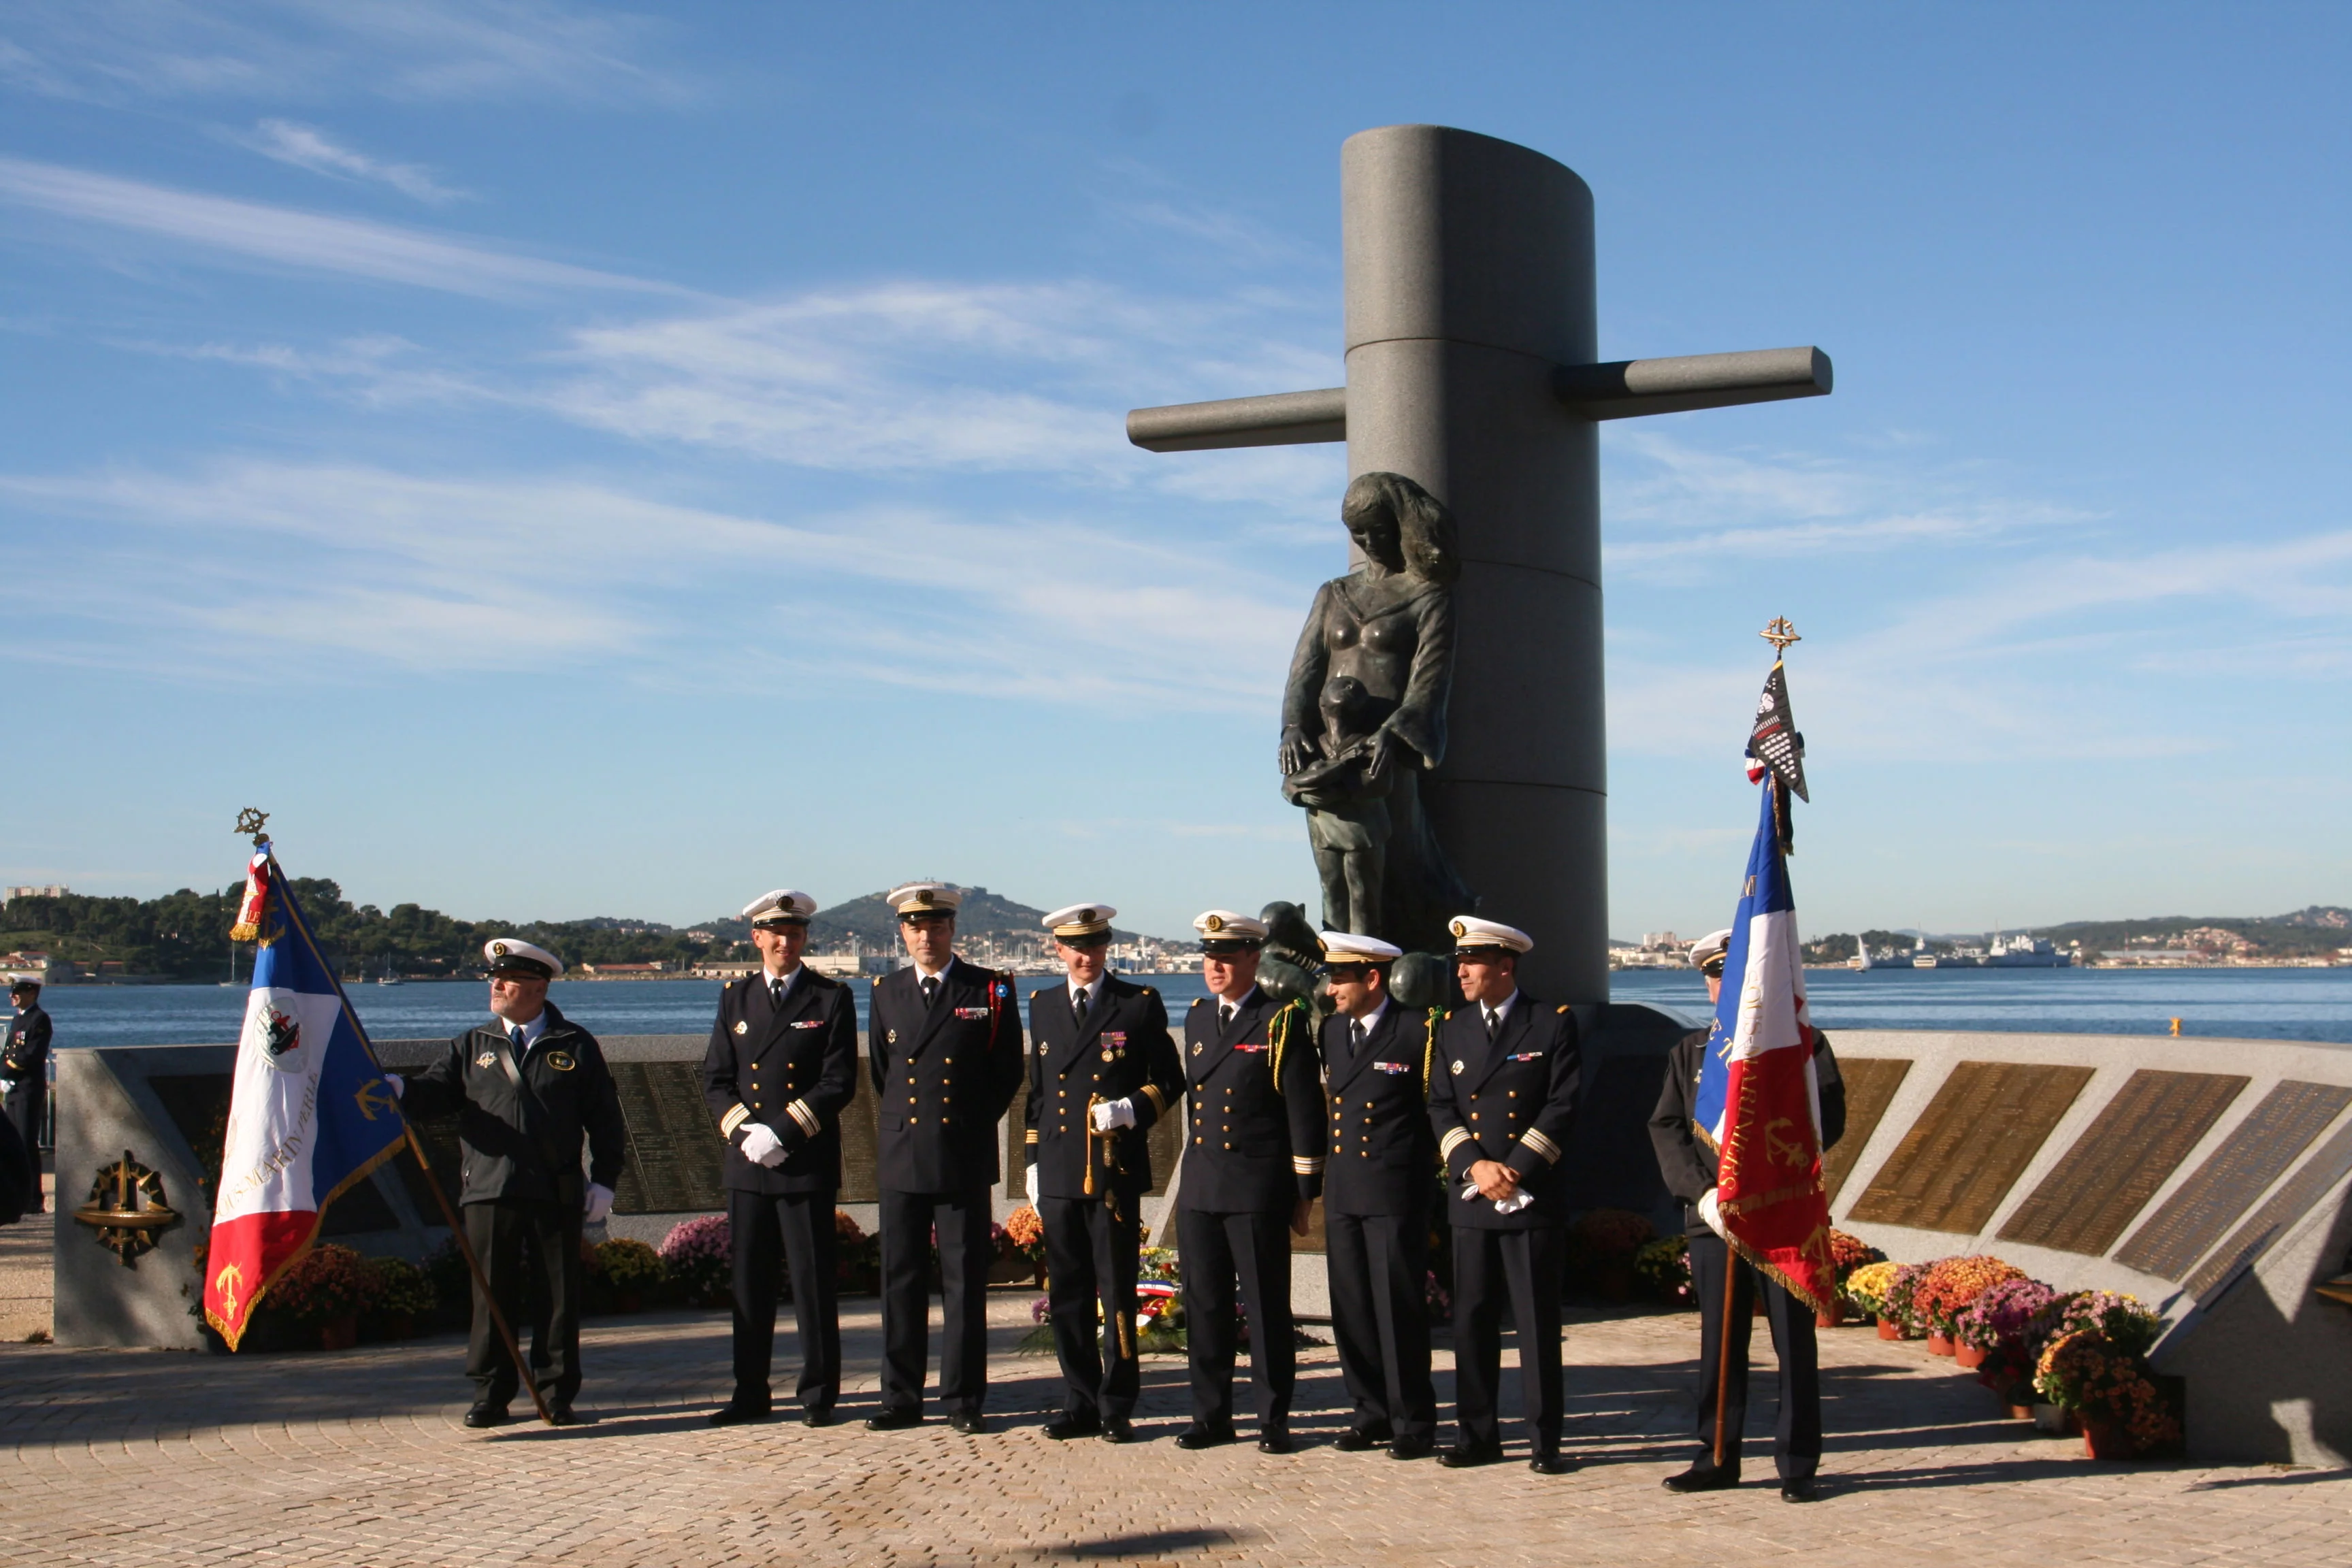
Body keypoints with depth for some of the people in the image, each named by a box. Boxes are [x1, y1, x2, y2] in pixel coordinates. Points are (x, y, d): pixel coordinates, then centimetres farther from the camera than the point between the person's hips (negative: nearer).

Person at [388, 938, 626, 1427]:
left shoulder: (576, 1047, 7)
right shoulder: (473, 1046, 13)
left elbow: (605, 1121, 7)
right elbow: (438, 1090, 0)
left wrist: (604, 1181, 1)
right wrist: (403, 1089, -22)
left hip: (556, 1196, -1)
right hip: (490, 1194, 1)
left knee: (559, 1298, 3)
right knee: (492, 1298, 4)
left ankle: (556, 1395, 12)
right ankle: (490, 1395, 13)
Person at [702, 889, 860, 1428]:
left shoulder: (832, 999, 1)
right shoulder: (735, 997, 13)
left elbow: (840, 1083, -6)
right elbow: (715, 1078, 10)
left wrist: (782, 1133, -14)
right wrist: (742, 1130, -7)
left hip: (808, 1165, -3)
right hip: (747, 1163, 4)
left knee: (814, 1282, 0)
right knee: (749, 1282, 7)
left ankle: (819, 1395, 8)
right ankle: (750, 1393, 16)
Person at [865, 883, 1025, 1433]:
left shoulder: (990, 990, 1)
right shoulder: (886, 992, 9)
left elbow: (1008, 1072, 6)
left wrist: (972, 1124, 7)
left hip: (965, 1157, -2)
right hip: (901, 1155, 3)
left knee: (965, 1280, 1)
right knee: (901, 1279, 5)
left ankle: (963, 1398, 8)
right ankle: (901, 1397, 13)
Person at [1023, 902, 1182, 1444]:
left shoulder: (1140, 1004, 2)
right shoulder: (1042, 1005, 14)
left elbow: (1170, 1080, 6)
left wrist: (1132, 1109, -12)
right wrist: (1034, 1160, 15)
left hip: (1115, 1172, -3)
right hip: (1058, 1173, 4)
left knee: (1117, 1293, 0)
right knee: (1066, 1295, 6)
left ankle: (1116, 1408, 8)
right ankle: (1080, 1404, 16)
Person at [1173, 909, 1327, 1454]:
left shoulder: (1283, 1021, -5)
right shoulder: (1197, 1017, 13)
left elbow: (1304, 1110, -6)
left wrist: (1305, 1192, -7)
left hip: (1258, 1188, -6)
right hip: (1200, 1186, 6)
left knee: (1266, 1307, 1)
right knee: (1204, 1306, 9)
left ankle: (1274, 1418, 9)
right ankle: (1211, 1415, 18)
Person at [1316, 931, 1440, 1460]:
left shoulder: (1419, 1032, -9)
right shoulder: (1331, 1030, 12)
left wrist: (1423, 1158, 0)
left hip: (1395, 1193, -6)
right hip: (1342, 1192, 7)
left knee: (1399, 1311, -3)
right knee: (1351, 1311, 9)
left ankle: (1413, 1422, 7)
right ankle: (1373, 1413, 20)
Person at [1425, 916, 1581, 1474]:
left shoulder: (1553, 1024, -2)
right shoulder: (1452, 1027, 11)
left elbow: (1562, 1108, -6)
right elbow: (1440, 1107, 7)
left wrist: (1516, 1170, -13)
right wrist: (1474, 1166, -8)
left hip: (1533, 1198, -4)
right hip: (1469, 1199, 4)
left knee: (1537, 1322, 0)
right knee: (1471, 1321, 7)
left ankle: (1546, 1441, 7)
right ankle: (1479, 1436, 16)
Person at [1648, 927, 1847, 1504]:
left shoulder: (1804, 1043, 5)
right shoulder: (1690, 1051, 15)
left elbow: (1829, 1122, -4)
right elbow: (1665, 1129, 7)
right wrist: (1701, 1191, -9)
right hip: (1712, 1217, 3)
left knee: (1794, 1343, 1)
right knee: (1718, 1343, 7)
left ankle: (1797, 1466, 9)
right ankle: (1717, 1459, 16)